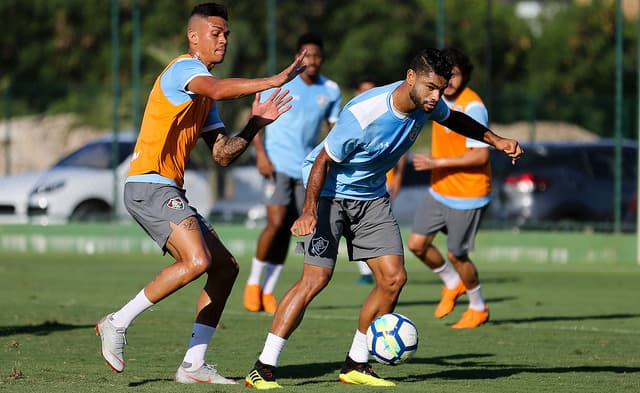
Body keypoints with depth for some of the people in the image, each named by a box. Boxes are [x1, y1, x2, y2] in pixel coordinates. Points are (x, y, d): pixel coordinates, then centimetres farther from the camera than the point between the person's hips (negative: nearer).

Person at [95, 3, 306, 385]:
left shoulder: (203, 93, 22)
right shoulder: (184, 68, -7)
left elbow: (223, 154, 18)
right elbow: (219, 90, -30)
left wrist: (255, 124, 5)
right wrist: (274, 81, -31)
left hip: (170, 192, 10)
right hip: (149, 185, -10)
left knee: (225, 267, 6)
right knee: (198, 260, -25)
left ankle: (194, 365, 6)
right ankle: (117, 323, -13)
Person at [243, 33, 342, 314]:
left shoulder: (331, 91, 4)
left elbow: (335, 127, 14)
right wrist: (261, 153, -13)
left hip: (306, 170, 4)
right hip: (277, 164, -4)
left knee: (287, 231, 4)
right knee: (276, 223, -16)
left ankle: (268, 291, 14)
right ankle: (253, 283, 1)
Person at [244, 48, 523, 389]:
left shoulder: (427, 104, -10)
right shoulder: (363, 114, -32)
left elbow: (453, 118, 16)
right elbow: (323, 161, -24)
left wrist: (494, 140, 13)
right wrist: (309, 210, -35)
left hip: (371, 197, 7)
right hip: (330, 192, -7)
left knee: (393, 277, -4)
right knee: (316, 278, -19)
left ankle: (356, 365, 10)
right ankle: (263, 369, -16)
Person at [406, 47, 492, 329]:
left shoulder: (472, 107, -23)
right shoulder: (440, 97, 3)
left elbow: (480, 156, -26)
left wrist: (436, 163, -24)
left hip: (467, 197, -8)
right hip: (439, 190, 8)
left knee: (456, 255, 1)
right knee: (416, 244, 3)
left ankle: (478, 308, 25)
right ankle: (453, 283, 29)